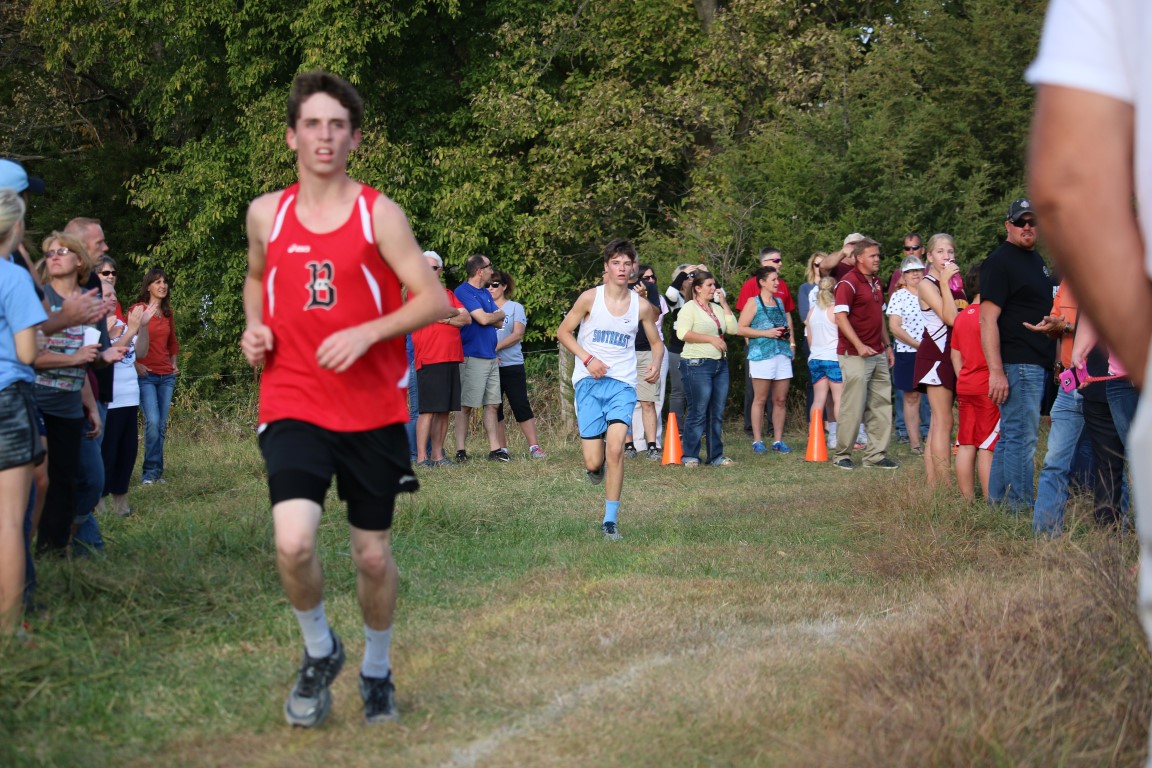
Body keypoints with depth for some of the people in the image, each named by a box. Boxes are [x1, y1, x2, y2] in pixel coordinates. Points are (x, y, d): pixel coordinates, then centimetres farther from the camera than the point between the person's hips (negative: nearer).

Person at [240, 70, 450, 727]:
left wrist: (367, 332, -22)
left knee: (373, 555, 9)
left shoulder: (379, 213, -4)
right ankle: (320, 652, 8)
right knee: (294, 543, -20)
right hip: (293, 406, 1)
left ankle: (377, 671, 34)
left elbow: (435, 300, -8)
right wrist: (255, 328, 6)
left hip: (373, 410, -1)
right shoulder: (267, 214, 5)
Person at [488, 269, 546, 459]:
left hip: (512, 365, -3)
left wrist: (495, 347, -15)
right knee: (493, 408, 3)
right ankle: (502, 449, 8)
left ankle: (534, 446, -8)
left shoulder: (515, 308, 5)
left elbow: (517, 334, -7)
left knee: (521, 406, -8)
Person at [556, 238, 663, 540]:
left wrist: (655, 363, -6)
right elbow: (563, 331, 5)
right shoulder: (590, 298, -2)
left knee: (615, 449, -18)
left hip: (623, 383, 1)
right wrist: (588, 359, -9)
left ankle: (610, 520, -8)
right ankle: (596, 465, 34)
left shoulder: (642, 306, 3)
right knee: (594, 463, -7)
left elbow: (656, 342, 16)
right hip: (589, 382, -1)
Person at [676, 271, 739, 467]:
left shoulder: (717, 308, 18)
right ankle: (690, 456, -1)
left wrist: (724, 304, 6)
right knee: (698, 413, -7)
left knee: (717, 413, 7)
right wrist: (711, 339, -14)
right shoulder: (690, 308, -3)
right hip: (697, 364, -7)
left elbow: (733, 329, 10)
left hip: (720, 364, 7)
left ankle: (716, 456, 12)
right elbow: (683, 333, -15)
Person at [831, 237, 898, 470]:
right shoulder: (848, 283, -11)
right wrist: (859, 346, -25)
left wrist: (887, 345, 21)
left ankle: (876, 455, 13)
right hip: (855, 355, -8)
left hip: (878, 355, 8)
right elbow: (840, 317, -19)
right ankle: (842, 455, 6)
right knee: (853, 408, -5)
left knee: (882, 406, 7)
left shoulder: (876, 282, 16)